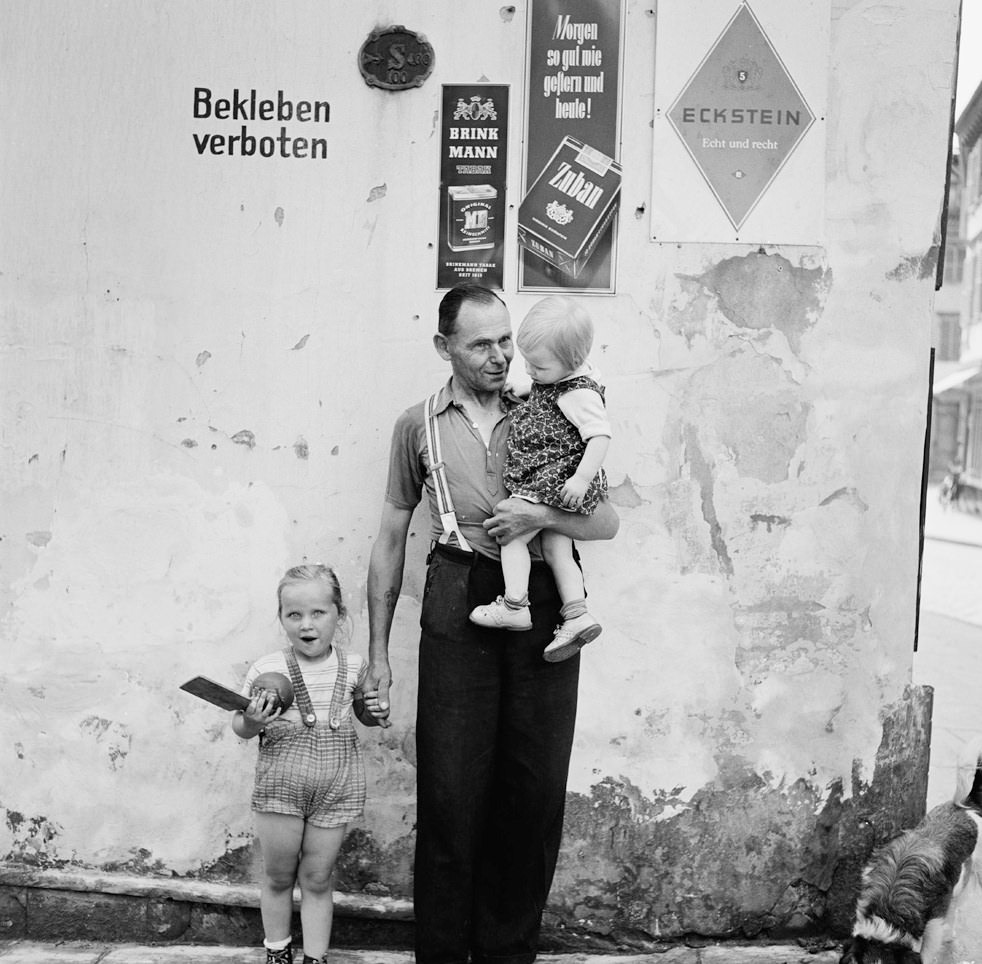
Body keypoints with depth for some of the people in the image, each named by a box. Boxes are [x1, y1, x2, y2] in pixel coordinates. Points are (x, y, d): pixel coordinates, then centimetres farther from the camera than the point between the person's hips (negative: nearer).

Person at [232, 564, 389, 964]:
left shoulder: (353, 667, -2)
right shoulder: (266, 670, -8)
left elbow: (364, 712, 16)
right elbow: (240, 726, 2)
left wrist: (377, 713, -6)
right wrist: (252, 722, -20)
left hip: (335, 793, 1)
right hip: (279, 791, -1)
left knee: (317, 880, 11)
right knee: (278, 877, 14)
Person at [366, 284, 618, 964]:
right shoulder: (420, 425, 10)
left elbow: (607, 523, 7)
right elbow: (391, 540, 11)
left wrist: (541, 516, -13)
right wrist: (377, 652, 8)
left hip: (544, 608, 1)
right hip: (459, 607, -1)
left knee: (535, 789, 6)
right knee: (450, 788, 0)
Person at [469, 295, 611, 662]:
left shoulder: (579, 394, -20)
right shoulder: (558, 374, 9)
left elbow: (601, 434, -24)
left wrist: (582, 478, -27)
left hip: (555, 482, -10)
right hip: (548, 482, 10)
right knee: (556, 550, 10)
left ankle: (515, 607, -4)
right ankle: (576, 615, 11)